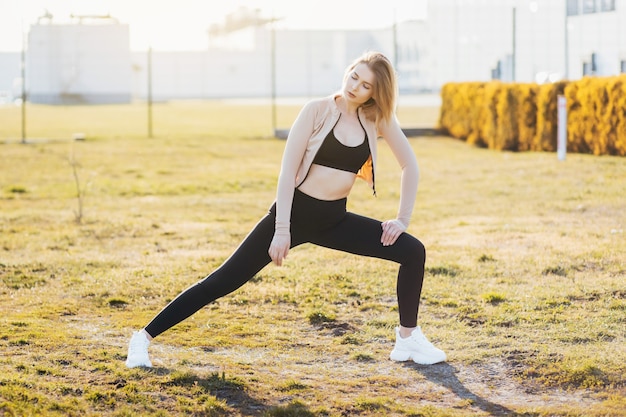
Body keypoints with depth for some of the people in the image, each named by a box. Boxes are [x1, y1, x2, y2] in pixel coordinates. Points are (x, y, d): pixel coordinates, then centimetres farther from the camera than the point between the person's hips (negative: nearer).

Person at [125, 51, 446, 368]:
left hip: (334, 220, 4)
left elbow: (410, 165, 9)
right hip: (295, 212, -4)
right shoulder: (318, 111, -13)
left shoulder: (377, 119, -2)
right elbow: (287, 171, -14)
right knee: (223, 282, -8)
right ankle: (143, 338, -2)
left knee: (413, 252, -4)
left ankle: (407, 340, 11)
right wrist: (281, 231, -18)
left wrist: (403, 219, 4)